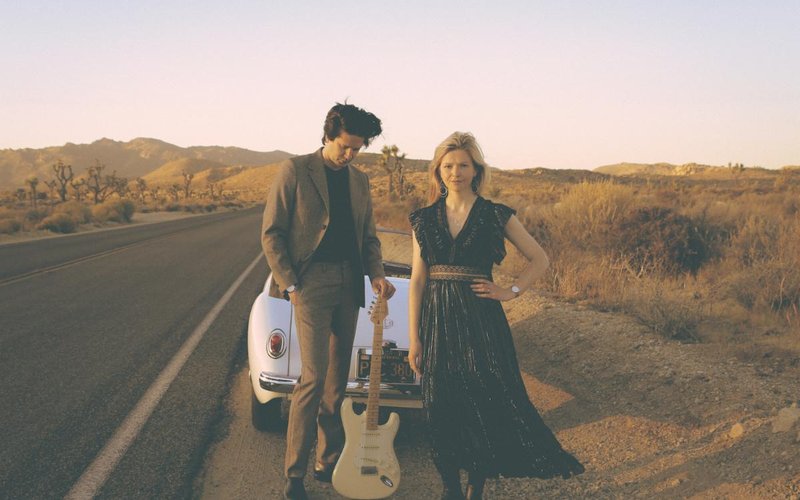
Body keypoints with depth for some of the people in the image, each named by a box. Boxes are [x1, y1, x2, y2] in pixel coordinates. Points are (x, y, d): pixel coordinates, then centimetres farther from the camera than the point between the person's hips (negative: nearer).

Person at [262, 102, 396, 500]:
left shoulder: (360, 181, 13)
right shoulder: (295, 171, -3)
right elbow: (271, 232, -5)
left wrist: (375, 273, 0)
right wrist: (289, 284, -10)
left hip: (349, 284, 6)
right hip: (311, 281, -6)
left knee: (337, 378, 10)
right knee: (314, 377, -11)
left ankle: (329, 461, 23)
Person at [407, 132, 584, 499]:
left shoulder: (496, 216, 0)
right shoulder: (425, 219, 6)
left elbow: (539, 259, 7)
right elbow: (417, 279, 4)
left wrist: (510, 292, -5)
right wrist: (414, 337, -1)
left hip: (480, 320, -2)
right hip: (436, 320, 2)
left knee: (484, 402, 0)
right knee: (441, 407, 5)